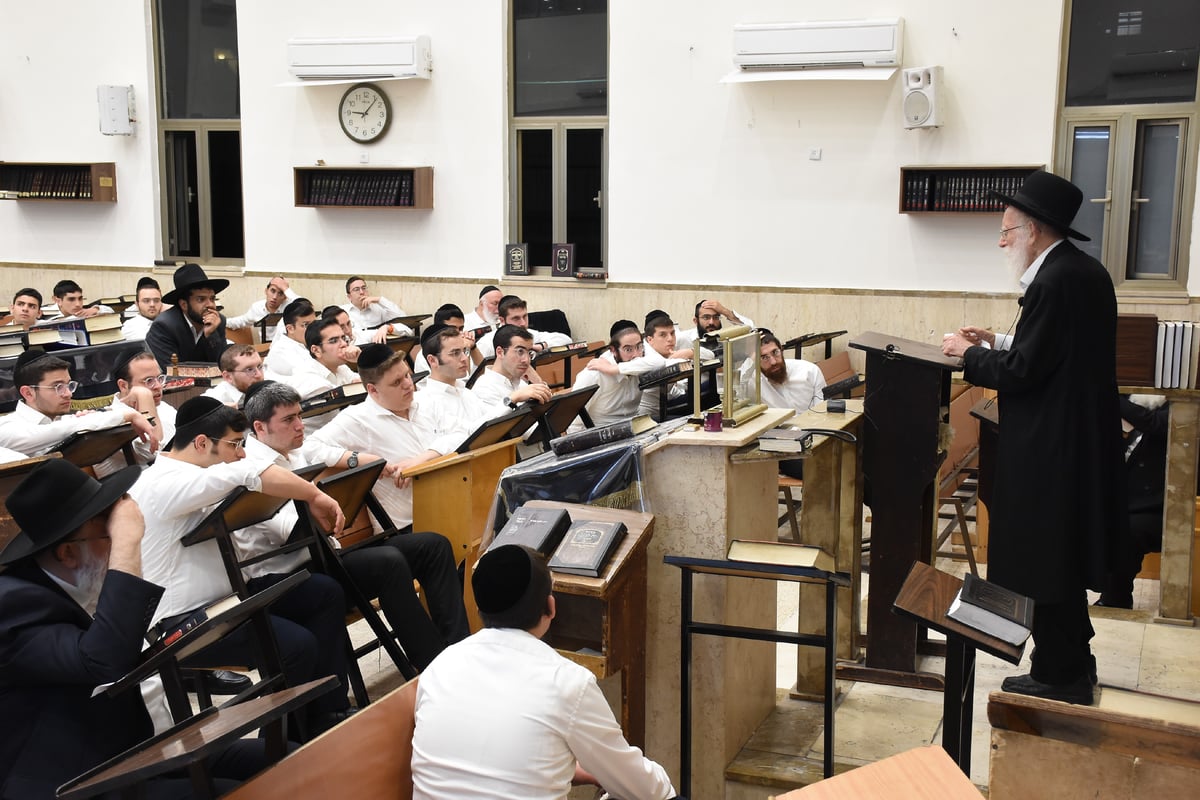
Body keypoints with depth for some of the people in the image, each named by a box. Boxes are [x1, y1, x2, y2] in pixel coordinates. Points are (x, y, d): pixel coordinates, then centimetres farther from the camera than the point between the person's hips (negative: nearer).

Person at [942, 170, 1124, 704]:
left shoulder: (1054, 282, -22)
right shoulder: (1085, 271, 9)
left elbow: (1022, 371, -21)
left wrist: (969, 355, -6)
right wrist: (998, 343, 11)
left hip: (1051, 448, -10)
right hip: (1083, 438, 10)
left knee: (1046, 560, 2)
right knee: (1064, 556, 20)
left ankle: (1058, 677, 12)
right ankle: (1073, 662, 32)